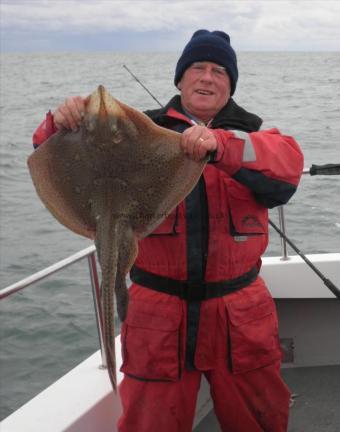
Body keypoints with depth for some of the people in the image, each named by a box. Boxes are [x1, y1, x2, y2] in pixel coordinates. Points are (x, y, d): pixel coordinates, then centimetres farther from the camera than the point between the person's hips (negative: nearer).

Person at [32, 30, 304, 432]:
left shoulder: (250, 136, 4)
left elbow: (287, 164, -19)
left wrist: (220, 144, -37)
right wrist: (62, 124, -23)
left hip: (240, 315, 1)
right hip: (157, 315, 0)